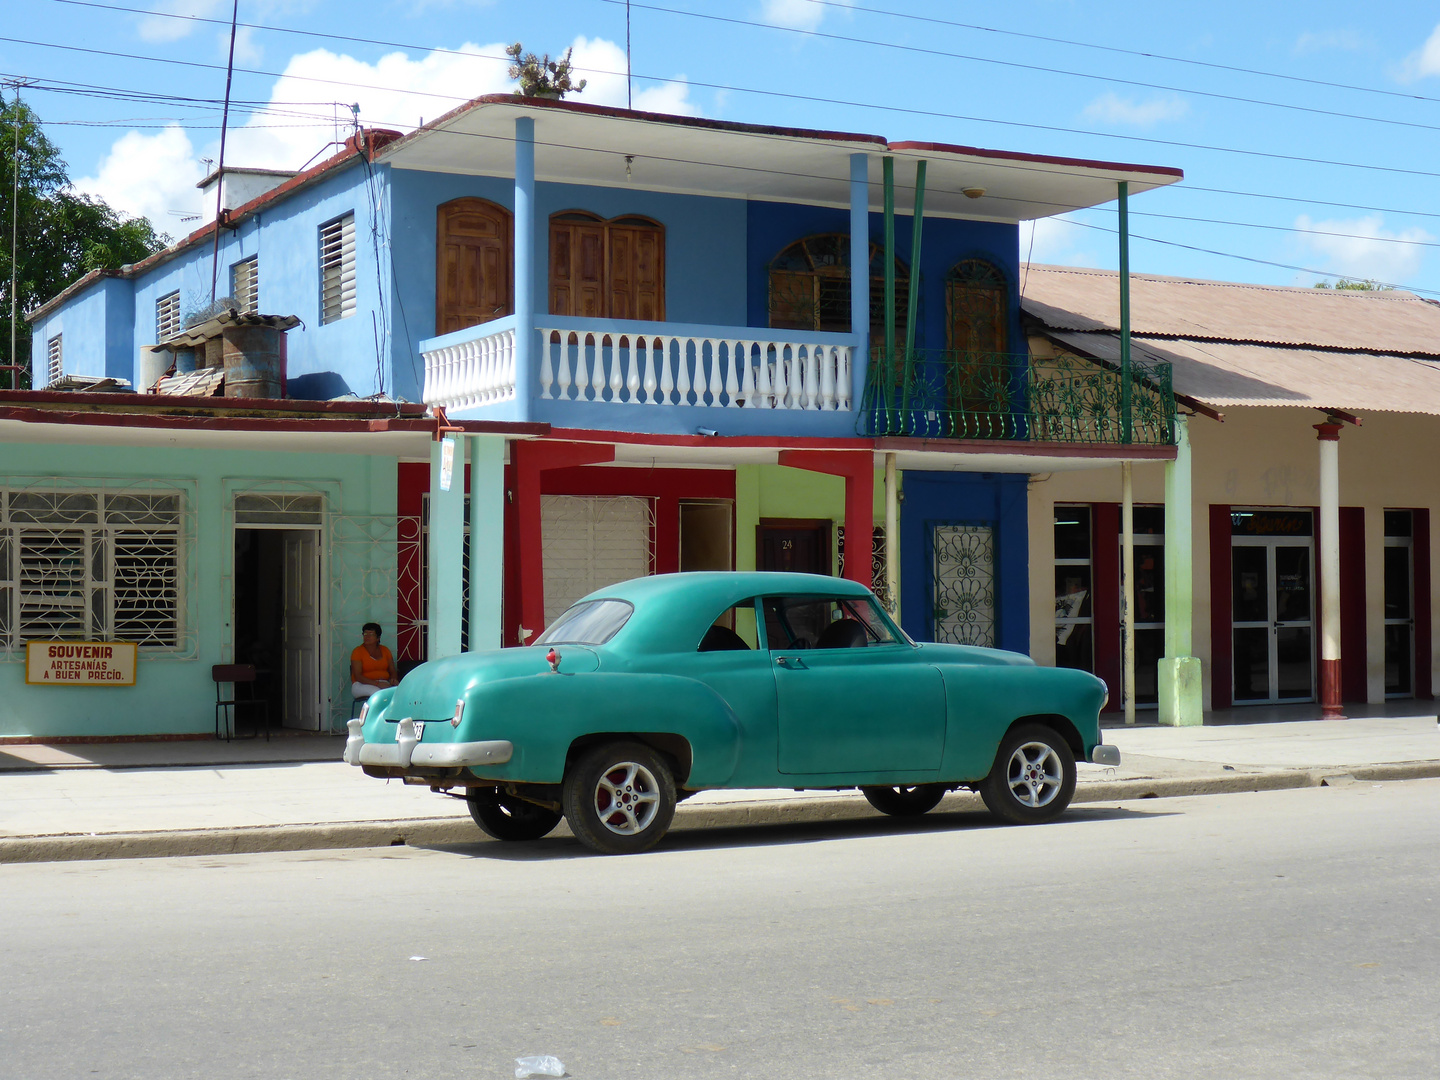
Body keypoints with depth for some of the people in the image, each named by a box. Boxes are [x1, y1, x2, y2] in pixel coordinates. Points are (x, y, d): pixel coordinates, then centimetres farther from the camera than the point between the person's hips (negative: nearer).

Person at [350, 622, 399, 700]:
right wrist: (377, 683, -22)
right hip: (362, 685, -4)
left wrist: (393, 679, -10)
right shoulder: (358, 651, 0)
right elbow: (358, 676, -10)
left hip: (384, 683, 4)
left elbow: (392, 671, 17)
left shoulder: (384, 650, 15)